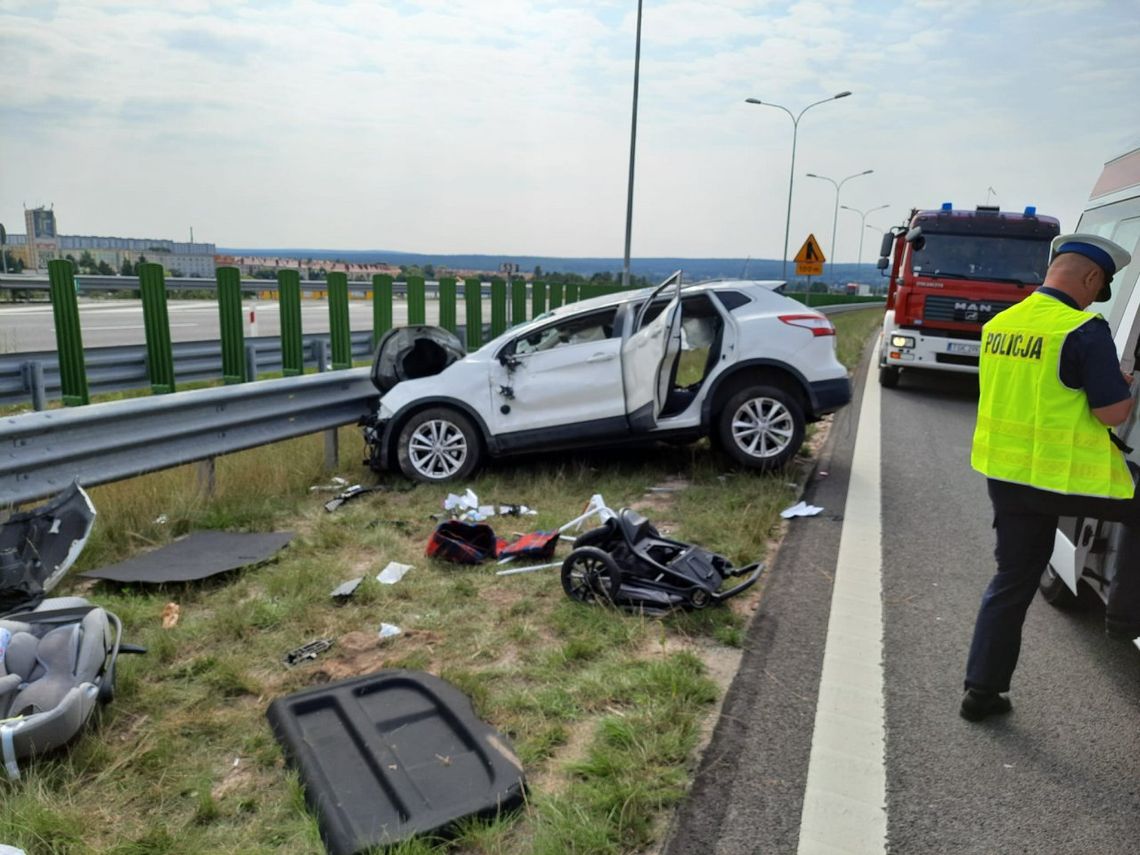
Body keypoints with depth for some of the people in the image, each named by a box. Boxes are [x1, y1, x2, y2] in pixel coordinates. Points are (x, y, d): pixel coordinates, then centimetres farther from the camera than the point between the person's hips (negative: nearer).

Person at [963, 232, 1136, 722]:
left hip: (1003, 473, 6)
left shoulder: (998, 325, 6)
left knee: (1012, 579, 15)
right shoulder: (1085, 331, -15)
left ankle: (982, 690, 20)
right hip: (1069, 477, -6)